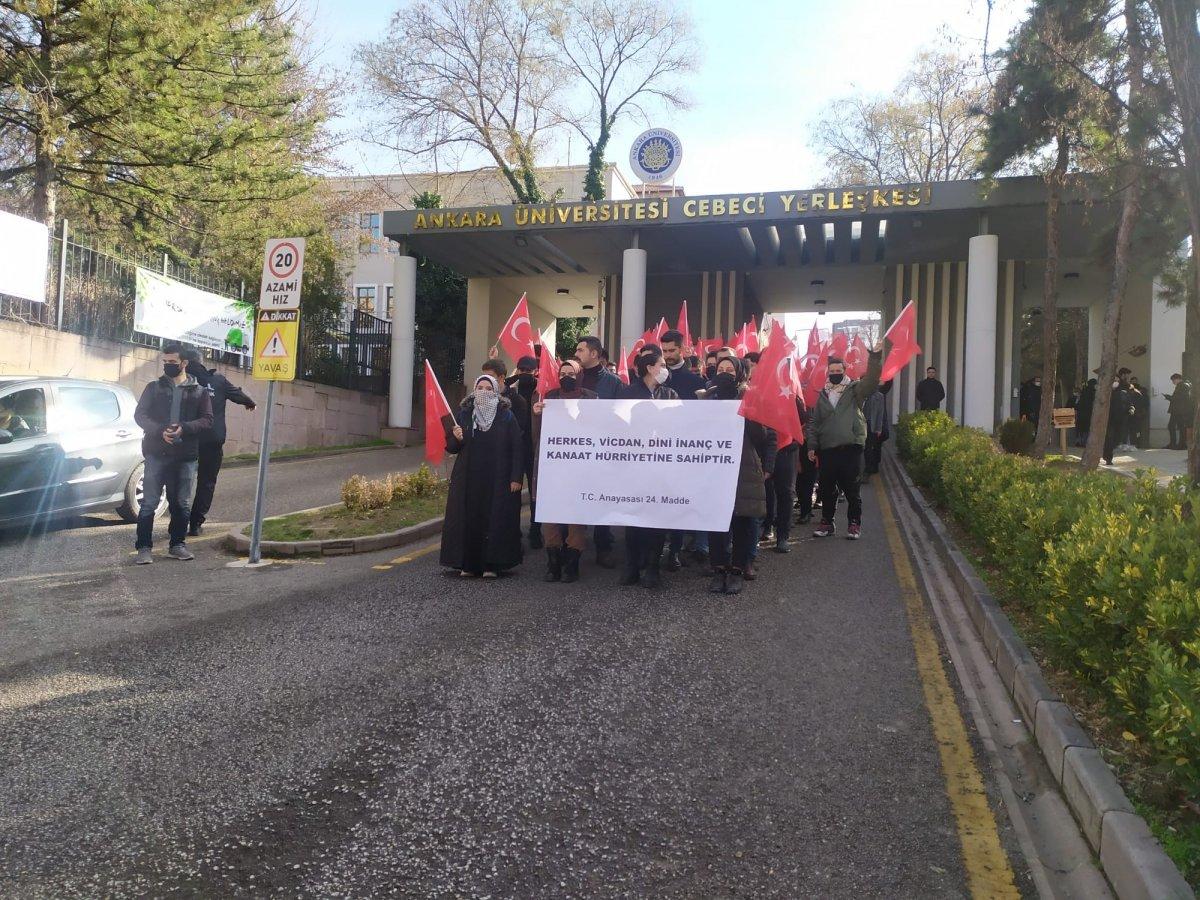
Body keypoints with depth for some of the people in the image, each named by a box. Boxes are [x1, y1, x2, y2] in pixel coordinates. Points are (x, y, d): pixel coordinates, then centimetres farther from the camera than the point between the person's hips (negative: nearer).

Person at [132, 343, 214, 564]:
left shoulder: (199, 391, 7)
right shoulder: (154, 388, 7)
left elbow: (207, 420, 0)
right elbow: (139, 415, 3)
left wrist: (184, 428, -17)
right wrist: (160, 430, -15)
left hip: (185, 456, 1)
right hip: (156, 454, -1)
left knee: (182, 504, 9)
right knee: (149, 502, -1)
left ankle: (177, 544, 21)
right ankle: (144, 547, 4)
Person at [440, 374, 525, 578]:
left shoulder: (506, 416, 1)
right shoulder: (464, 414, 8)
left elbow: (517, 448, -3)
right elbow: (451, 447, 11)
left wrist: (516, 477, -10)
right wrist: (456, 438, -12)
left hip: (497, 480, -2)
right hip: (468, 479, 2)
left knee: (494, 520, -3)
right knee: (467, 520, 1)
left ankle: (491, 564, 4)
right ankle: (468, 564, 9)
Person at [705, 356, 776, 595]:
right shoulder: (709, 398, 11)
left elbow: (768, 435, 1)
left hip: (746, 470, -2)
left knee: (743, 520, 0)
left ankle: (737, 570, 9)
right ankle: (719, 569, 7)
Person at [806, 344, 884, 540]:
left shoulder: (855, 390, 4)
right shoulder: (822, 395, 14)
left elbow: (871, 380, -16)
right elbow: (814, 422, 15)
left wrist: (875, 357, -27)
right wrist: (812, 446, 7)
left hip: (850, 448, -3)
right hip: (827, 450, 4)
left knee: (851, 489, 1)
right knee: (827, 489, 10)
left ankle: (854, 524, 12)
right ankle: (826, 523, 22)